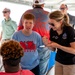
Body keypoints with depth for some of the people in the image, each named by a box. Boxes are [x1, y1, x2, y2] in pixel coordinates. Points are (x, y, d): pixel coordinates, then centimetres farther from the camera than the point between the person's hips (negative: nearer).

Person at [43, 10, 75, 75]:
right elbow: (53, 49, 3)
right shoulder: (52, 31, -8)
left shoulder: (69, 30, -22)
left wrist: (58, 46, -29)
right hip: (58, 60, 5)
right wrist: (48, 44, -19)